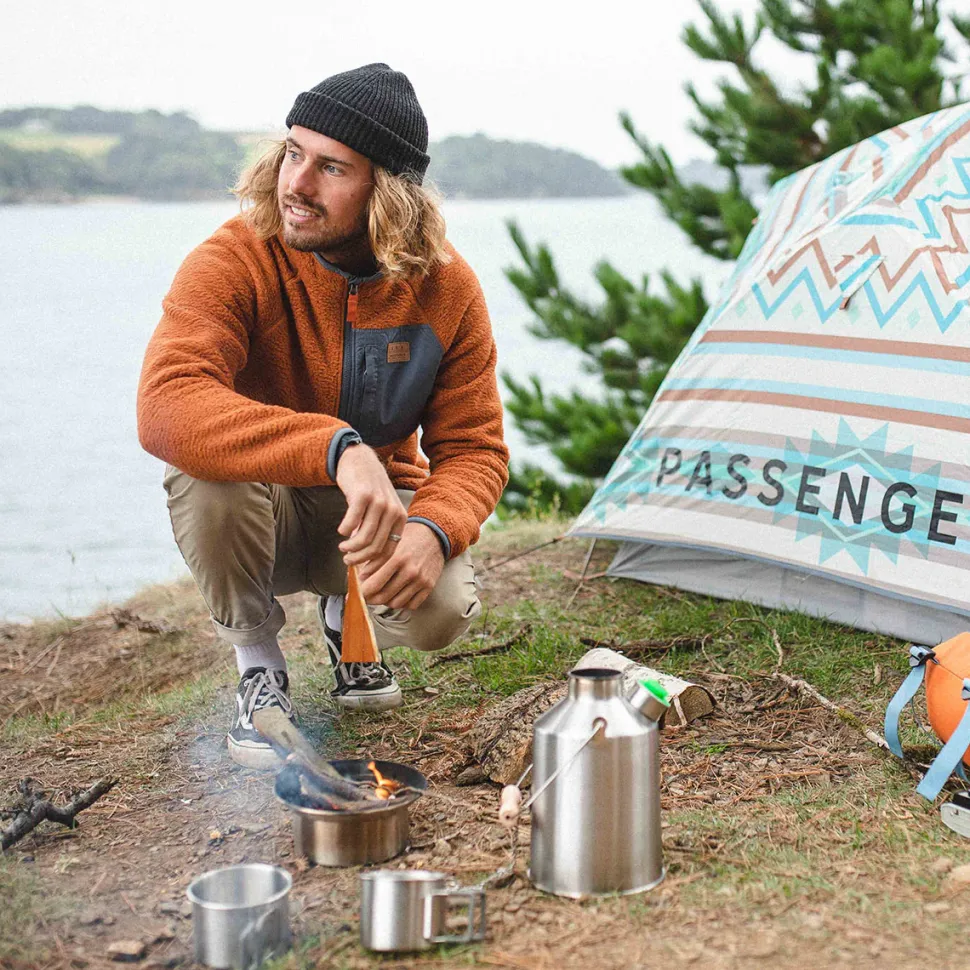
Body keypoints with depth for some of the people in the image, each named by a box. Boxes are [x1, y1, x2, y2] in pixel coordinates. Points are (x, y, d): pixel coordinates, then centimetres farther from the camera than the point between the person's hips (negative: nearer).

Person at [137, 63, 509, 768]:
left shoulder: (447, 288, -14)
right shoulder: (233, 263, -25)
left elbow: (474, 448, -10)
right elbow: (166, 407, -42)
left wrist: (432, 531, -34)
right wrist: (338, 450, -54)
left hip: (379, 507, 2)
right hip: (258, 512, -2)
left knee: (441, 612, -28)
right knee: (206, 479, -36)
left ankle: (345, 620, 14)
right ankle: (259, 669, -6)